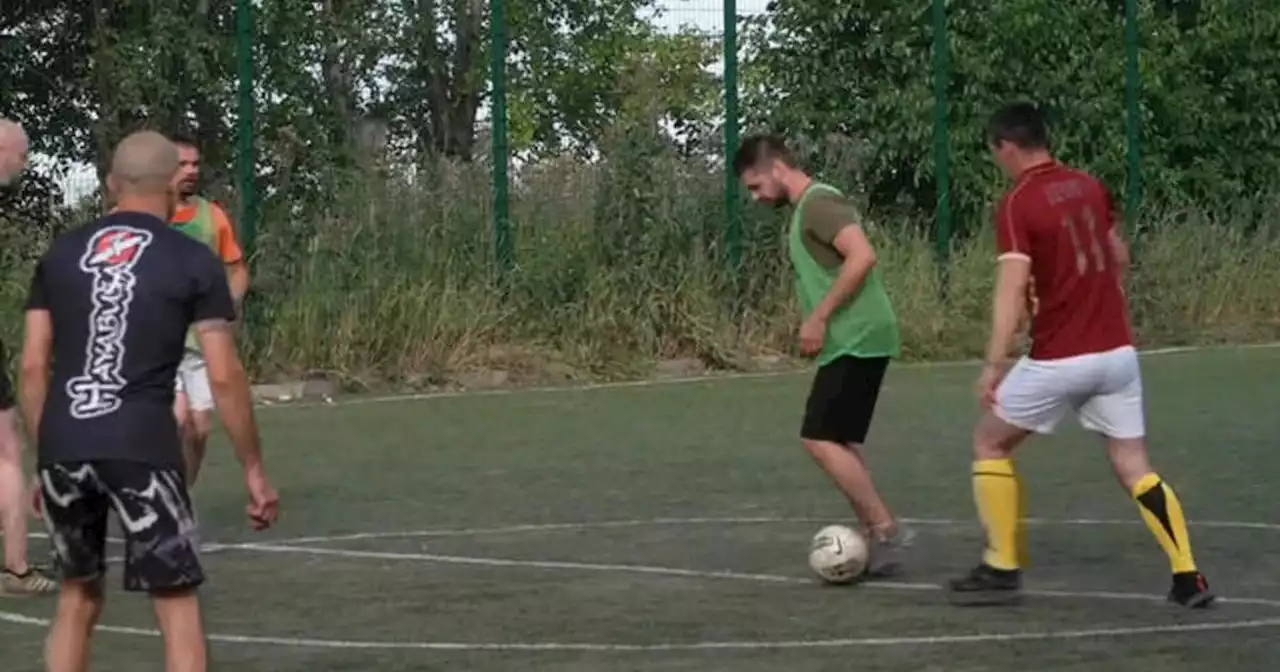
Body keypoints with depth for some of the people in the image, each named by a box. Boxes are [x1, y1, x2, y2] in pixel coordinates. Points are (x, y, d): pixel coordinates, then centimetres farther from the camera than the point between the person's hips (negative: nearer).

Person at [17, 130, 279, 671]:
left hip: (62, 446, 4)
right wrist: (254, 471, 6)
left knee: (78, 595, 20)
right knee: (177, 606, 3)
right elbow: (225, 377, -1)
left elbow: (33, 368, 11)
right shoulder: (193, 261, 3)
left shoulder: (60, 254, 13)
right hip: (141, 447, -4)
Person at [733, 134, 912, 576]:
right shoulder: (806, 208, 18)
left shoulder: (818, 202, -12)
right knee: (841, 443, 11)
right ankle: (878, 539, 12)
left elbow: (862, 257, -24)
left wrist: (819, 318, -20)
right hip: (852, 342, 10)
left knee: (821, 440, -12)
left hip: (855, 342, -10)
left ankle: (886, 530, -9)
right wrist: (819, 325, 16)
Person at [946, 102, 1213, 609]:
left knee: (990, 443, 13)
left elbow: (1012, 288, -20)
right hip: (1117, 351, 6)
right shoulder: (1090, 188, 9)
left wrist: (994, 365, -23)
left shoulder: (1018, 204, -11)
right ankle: (1188, 578, -3)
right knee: (1135, 469, 9)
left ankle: (1003, 569, 12)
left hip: (1059, 360, -6)